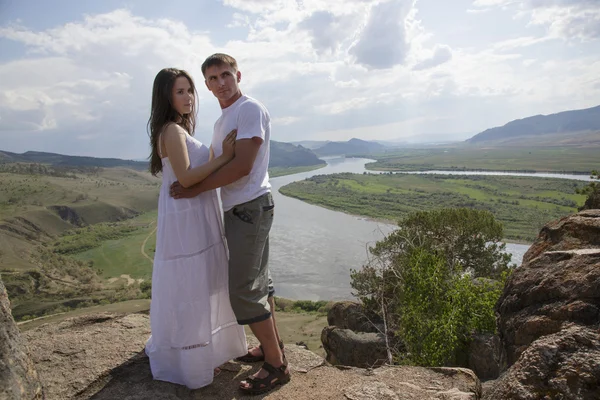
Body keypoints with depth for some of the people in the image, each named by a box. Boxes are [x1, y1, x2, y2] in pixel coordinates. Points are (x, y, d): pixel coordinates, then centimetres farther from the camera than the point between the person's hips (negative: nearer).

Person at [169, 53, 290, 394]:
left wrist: (195, 189, -17)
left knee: (244, 290, -8)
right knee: (258, 282, 17)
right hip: (238, 209, 10)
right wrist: (191, 185, 4)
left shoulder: (250, 109, -13)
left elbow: (242, 166, -21)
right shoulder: (222, 119, 17)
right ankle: (272, 345, 32)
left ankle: (277, 365, 5)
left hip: (250, 207, -10)